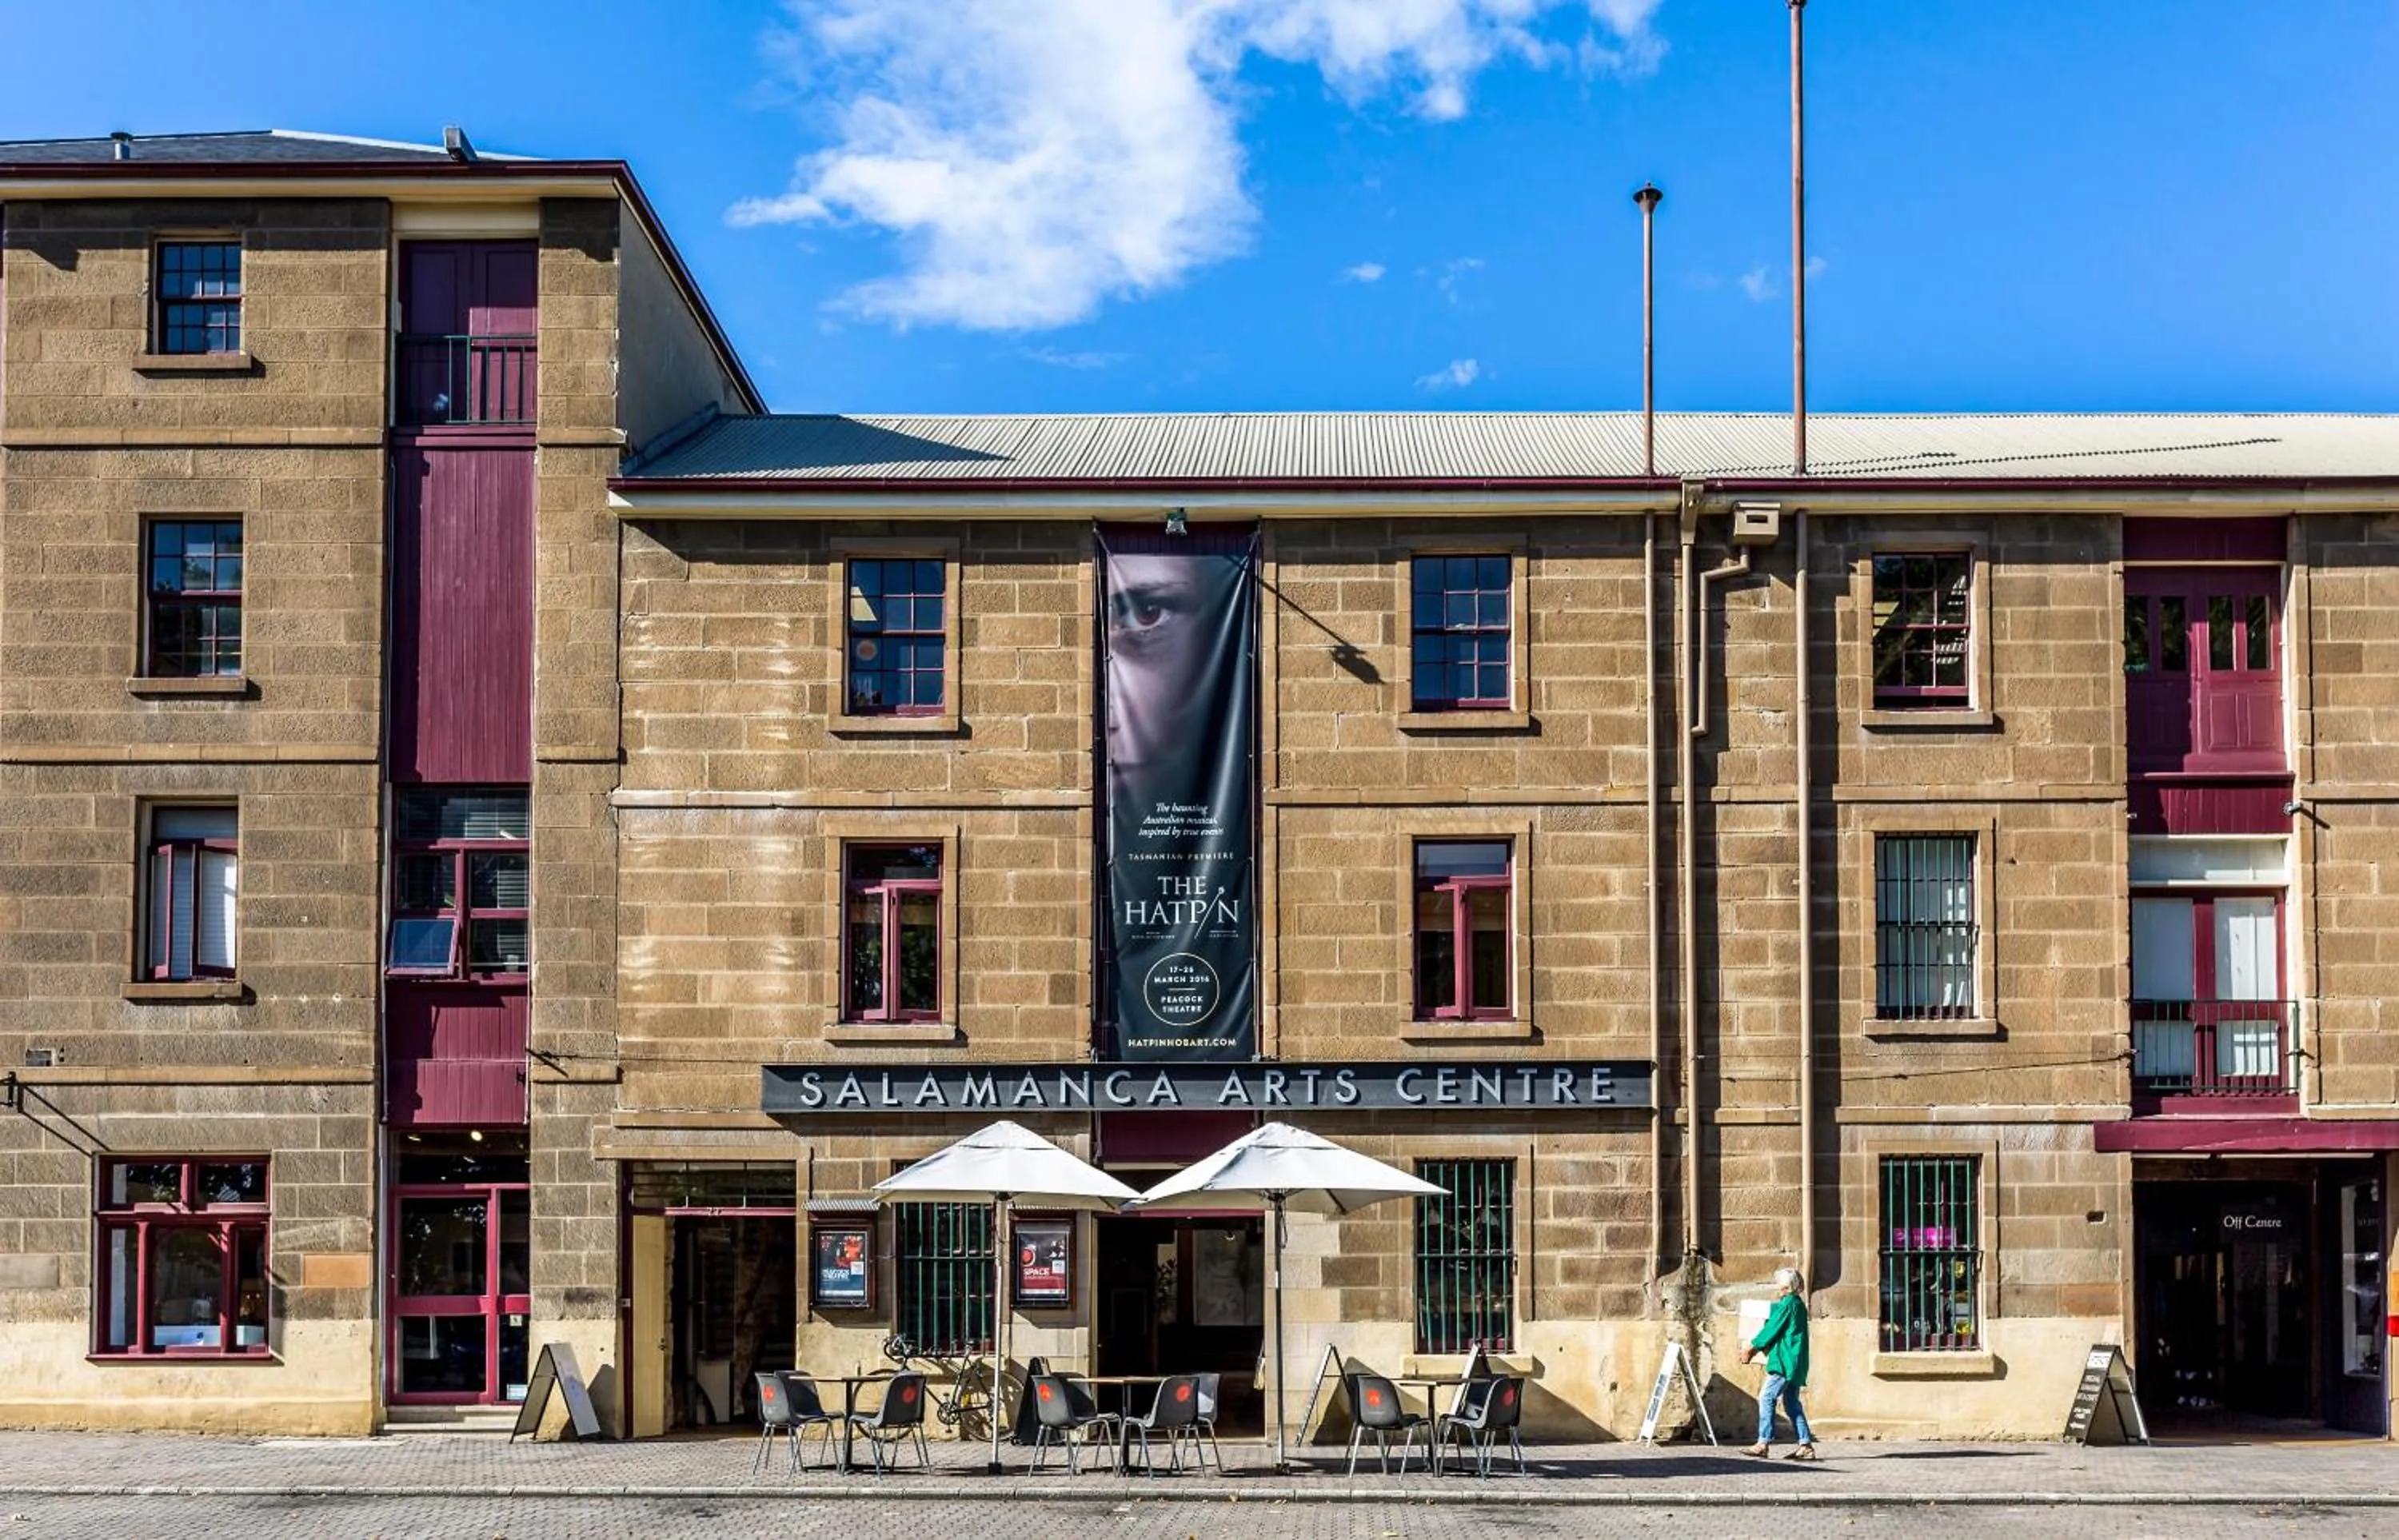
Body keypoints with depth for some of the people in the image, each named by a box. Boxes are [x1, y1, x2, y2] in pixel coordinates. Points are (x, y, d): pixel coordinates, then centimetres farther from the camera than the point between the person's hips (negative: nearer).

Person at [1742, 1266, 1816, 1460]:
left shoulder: (1787, 1303, -12)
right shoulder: (1798, 1304, 17)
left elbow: (1772, 1329, -11)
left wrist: (1753, 1347, -1)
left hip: (1785, 1361, -10)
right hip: (1794, 1362, 10)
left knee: (1766, 1397, -10)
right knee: (1791, 1402, 10)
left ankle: (1764, 1443, -14)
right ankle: (1805, 1444, 7)